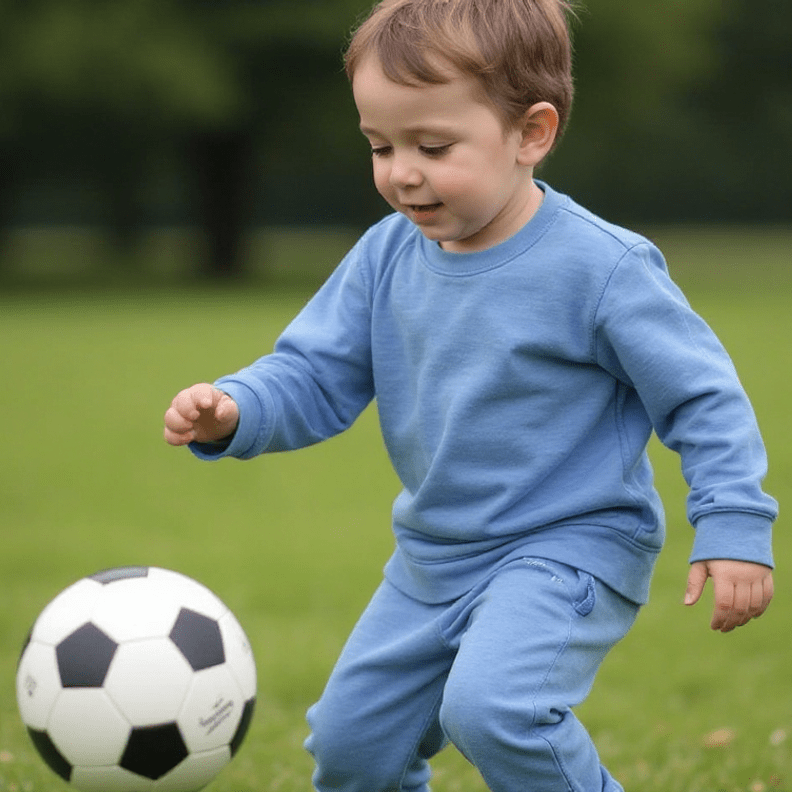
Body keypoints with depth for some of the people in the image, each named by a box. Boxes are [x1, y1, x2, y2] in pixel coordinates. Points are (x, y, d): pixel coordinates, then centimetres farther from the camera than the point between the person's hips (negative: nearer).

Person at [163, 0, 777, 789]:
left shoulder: (600, 267, -19)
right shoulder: (387, 257, -2)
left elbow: (701, 395, -12)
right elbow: (314, 376, 2)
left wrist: (732, 527, -17)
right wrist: (232, 411, -18)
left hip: (570, 548, -7)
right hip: (432, 560, 7)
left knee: (492, 708, -32)